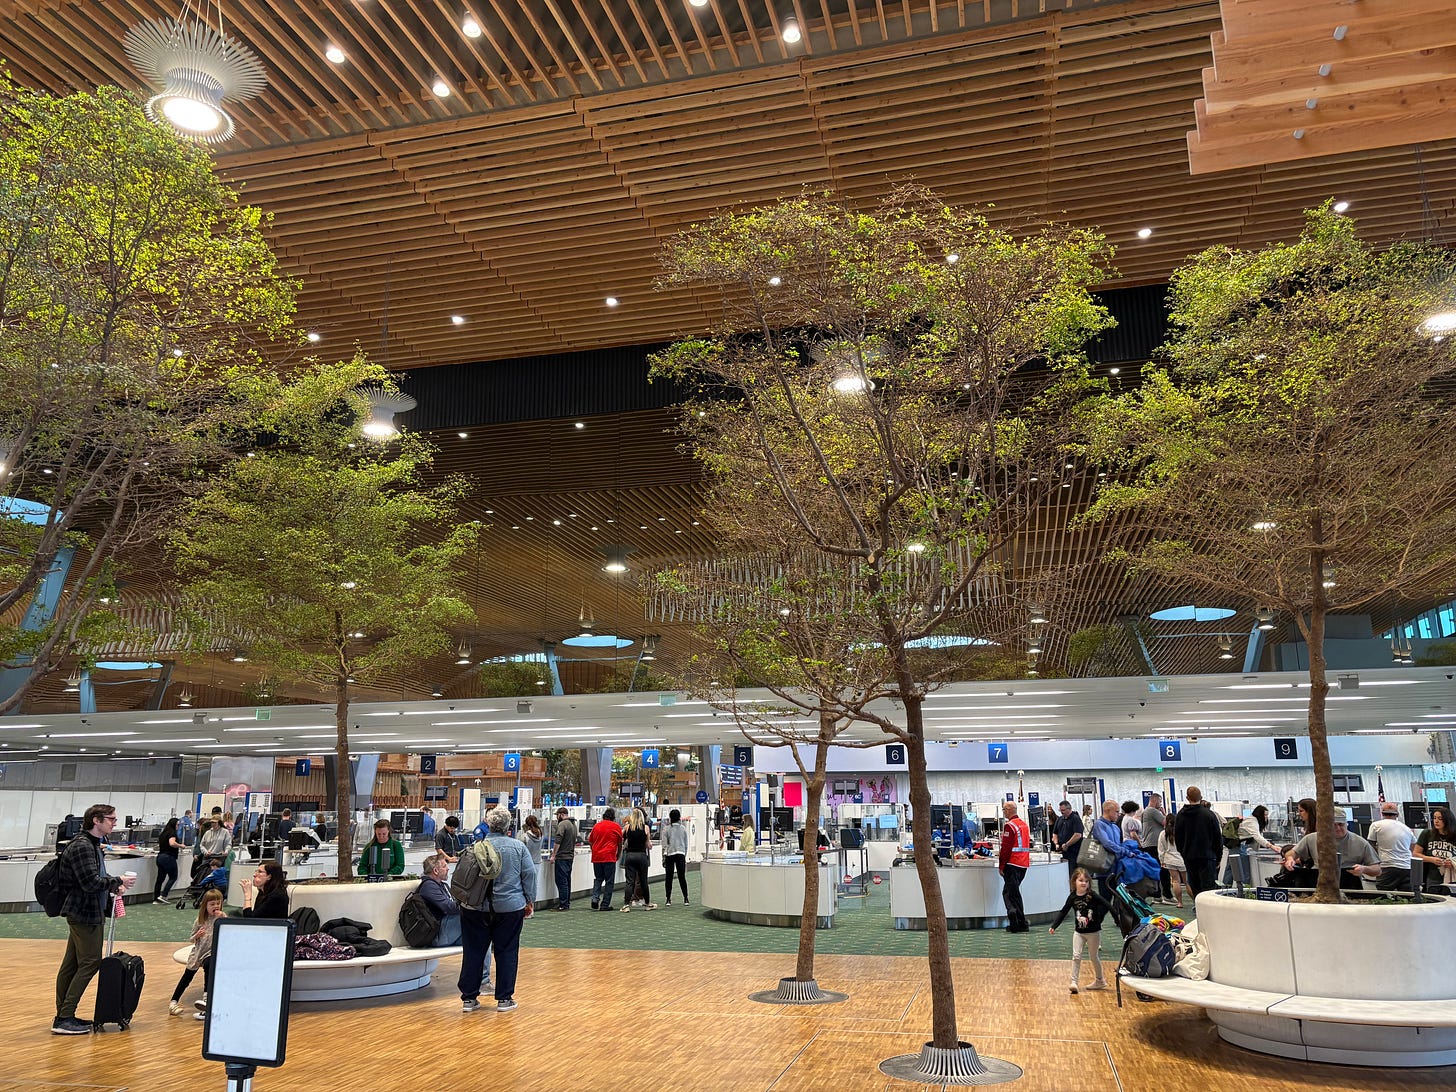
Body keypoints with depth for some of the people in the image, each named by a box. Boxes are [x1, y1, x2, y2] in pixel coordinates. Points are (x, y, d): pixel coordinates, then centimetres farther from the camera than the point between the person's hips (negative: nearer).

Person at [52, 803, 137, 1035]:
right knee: (90, 963, -6)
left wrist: (113, 887, 8)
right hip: (84, 914, -10)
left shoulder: (94, 845, 14)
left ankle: (64, 1015, 19)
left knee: (71, 964, 13)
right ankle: (64, 1018, -3)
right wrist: (118, 882, -14)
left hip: (82, 913, 10)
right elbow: (90, 883, -25)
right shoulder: (82, 846, -19)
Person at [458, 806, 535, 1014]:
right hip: (510, 908, 0)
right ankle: (504, 999, 11)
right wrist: (530, 901, 8)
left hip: (476, 908, 1)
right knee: (507, 953, 8)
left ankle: (468, 998, 14)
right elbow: (530, 875, -2)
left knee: (473, 952, 9)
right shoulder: (518, 847, -4)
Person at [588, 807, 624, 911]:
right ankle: (605, 904, 3)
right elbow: (620, 844, 9)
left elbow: (590, 841, 17)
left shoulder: (596, 826, 9)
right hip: (609, 857, -4)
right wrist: (618, 855, 25)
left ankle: (595, 898, -3)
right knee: (609, 881, 5)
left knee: (598, 879, 17)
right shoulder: (616, 827, 1)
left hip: (596, 857, 4)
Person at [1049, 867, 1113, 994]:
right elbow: (1063, 912, 4)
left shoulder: (1092, 895, -14)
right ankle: (1074, 982, -5)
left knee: (1094, 957, 11)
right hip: (1079, 932, 3)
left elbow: (1107, 905, -18)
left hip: (1094, 932, -3)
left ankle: (1099, 980, 31)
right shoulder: (1072, 897, -4)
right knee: (1076, 956, -7)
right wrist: (1054, 926, 2)